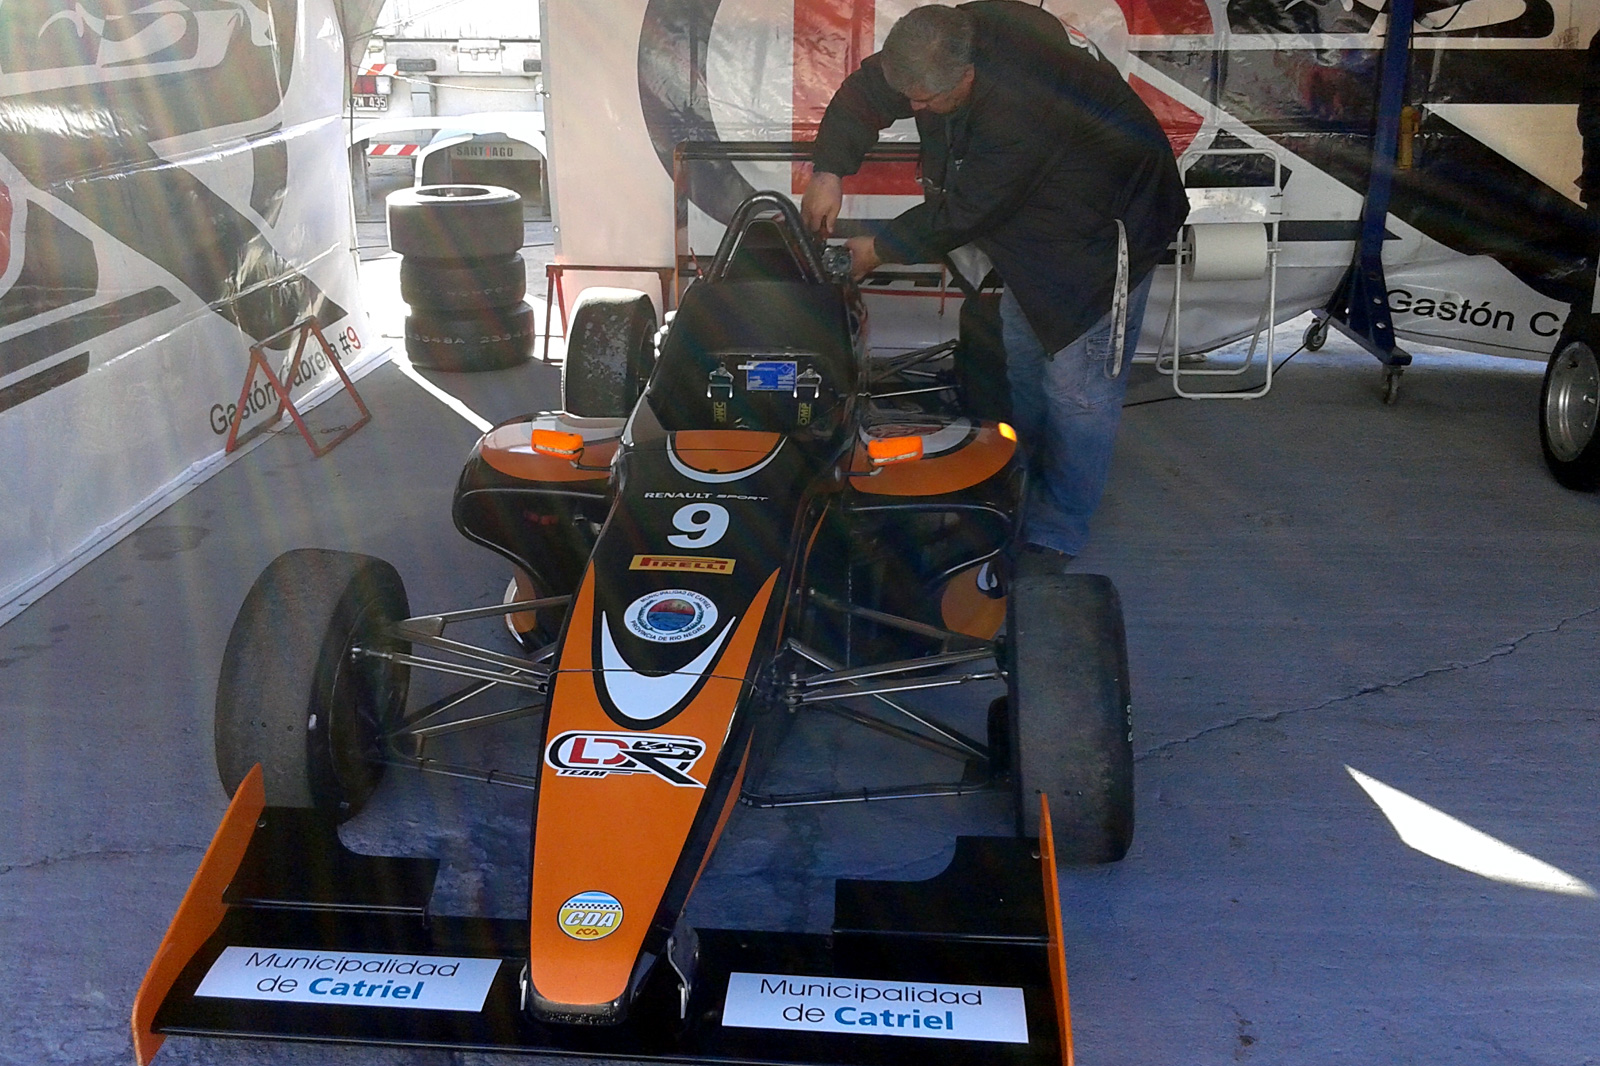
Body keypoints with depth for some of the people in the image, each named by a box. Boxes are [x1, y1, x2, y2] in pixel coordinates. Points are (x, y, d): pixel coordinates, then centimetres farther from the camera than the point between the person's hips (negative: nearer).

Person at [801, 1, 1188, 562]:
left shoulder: (1024, 104, -39)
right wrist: (829, 170, -11)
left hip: (1106, 230, -9)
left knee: (1076, 386, -7)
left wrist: (878, 251, -16)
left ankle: (1055, 532, 6)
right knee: (1020, 356, 19)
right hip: (1035, 223, 9)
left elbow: (963, 211, -30)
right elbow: (866, 90, 1)